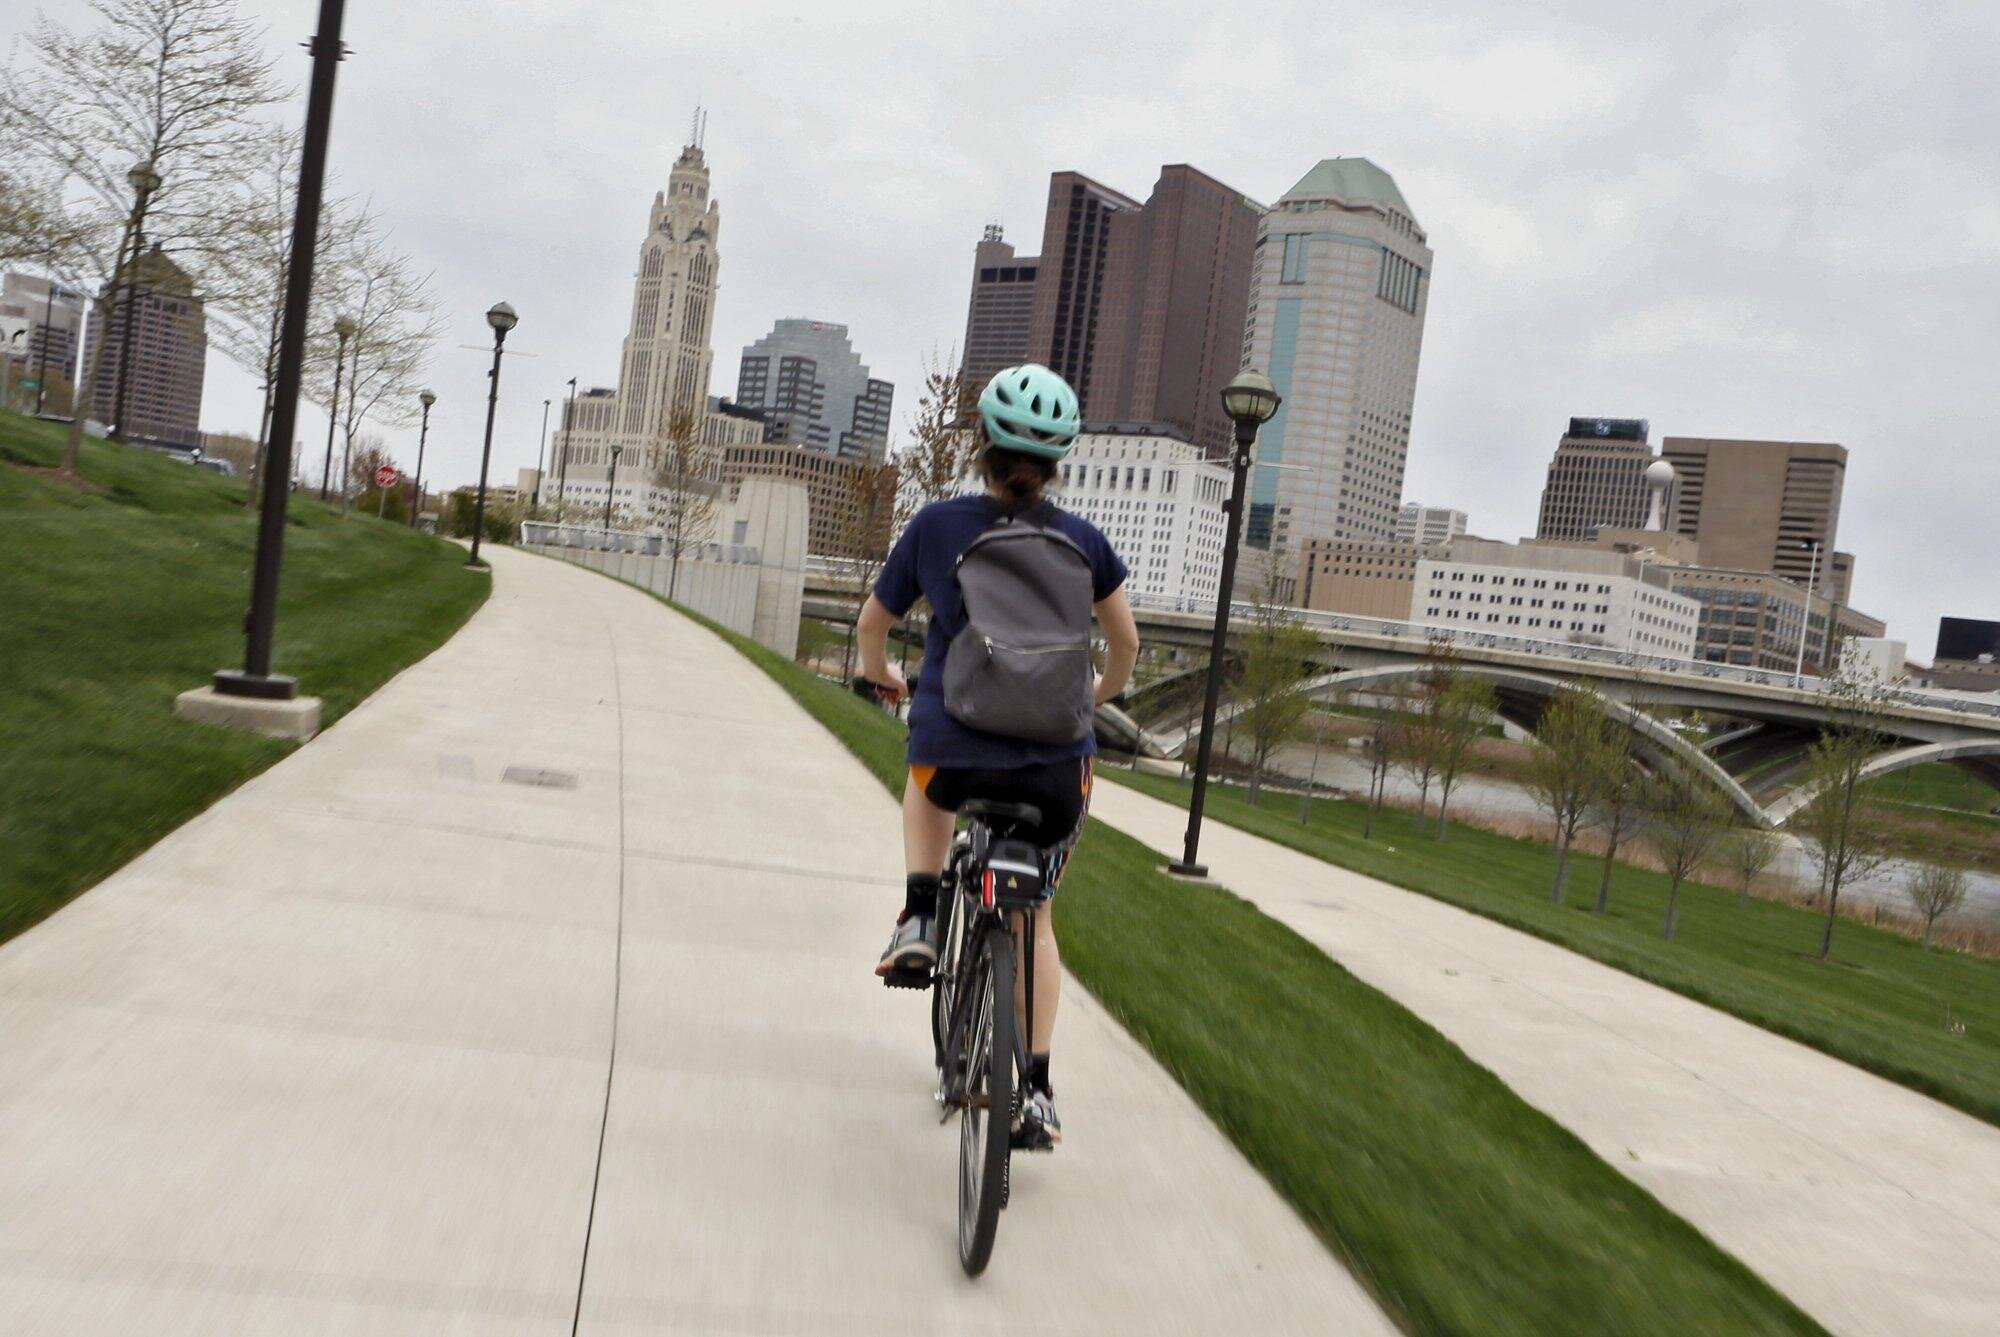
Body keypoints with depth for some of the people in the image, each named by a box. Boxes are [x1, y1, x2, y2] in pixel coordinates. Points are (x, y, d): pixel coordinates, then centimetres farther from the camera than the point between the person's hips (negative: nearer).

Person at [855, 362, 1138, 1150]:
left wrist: (882, 676, 31)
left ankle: (919, 921, 18)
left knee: (927, 788, 38)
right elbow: (1126, 643, 13)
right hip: (1055, 763, 1)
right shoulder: (1083, 540, 2)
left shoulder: (937, 524, 0)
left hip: (955, 752, -1)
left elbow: (871, 627, 10)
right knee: (1035, 916, 22)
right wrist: (1099, 694, 34)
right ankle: (1035, 1092, 18)